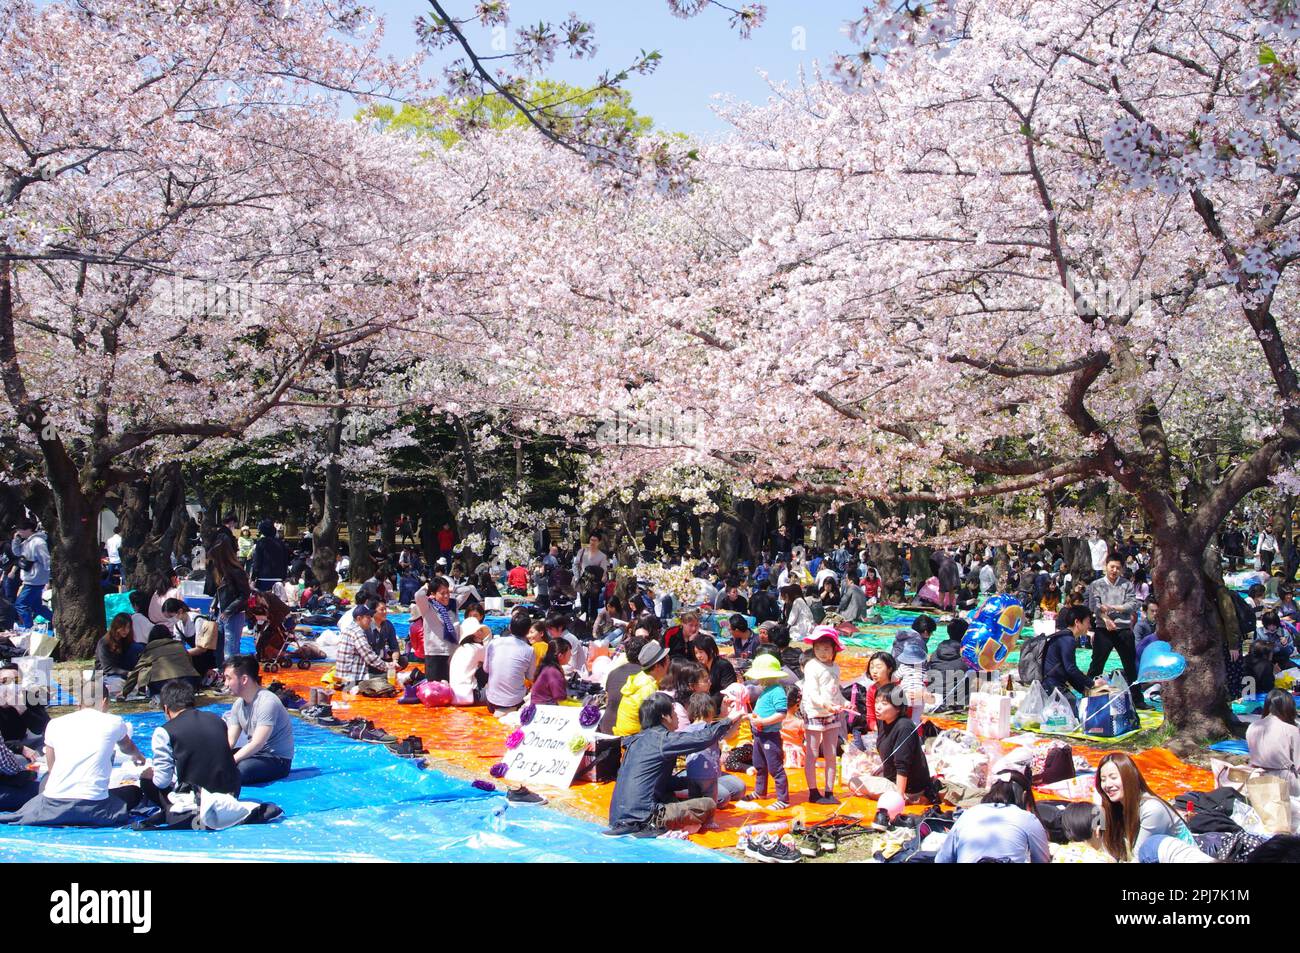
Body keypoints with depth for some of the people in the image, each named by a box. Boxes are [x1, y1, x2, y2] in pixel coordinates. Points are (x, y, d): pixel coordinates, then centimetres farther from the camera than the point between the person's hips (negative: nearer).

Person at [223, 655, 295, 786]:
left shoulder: (267, 702, -22)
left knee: (239, 769, -33)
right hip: (254, 753, 8)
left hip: (278, 760, -8)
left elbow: (257, 744, -27)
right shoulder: (238, 704, 4)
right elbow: (229, 741, -1)